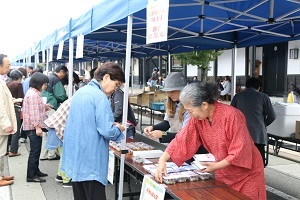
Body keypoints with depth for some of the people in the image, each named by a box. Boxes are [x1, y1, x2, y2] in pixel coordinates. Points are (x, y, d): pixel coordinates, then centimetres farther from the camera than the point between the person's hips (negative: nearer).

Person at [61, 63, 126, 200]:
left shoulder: (80, 92, 11)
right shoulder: (100, 97, -17)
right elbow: (107, 131, -22)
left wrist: (111, 124, 16)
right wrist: (119, 129, -2)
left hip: (74, 158, 9)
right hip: (90, 161, -9)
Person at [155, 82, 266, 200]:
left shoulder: (231, 115, -27)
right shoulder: (197, 119, -8)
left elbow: (240, 150, -25)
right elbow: (181, 140, -9)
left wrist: (217, 166, -23)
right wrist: (162, 160, -19)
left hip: (247, 174, -5)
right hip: (223, 174, 6)